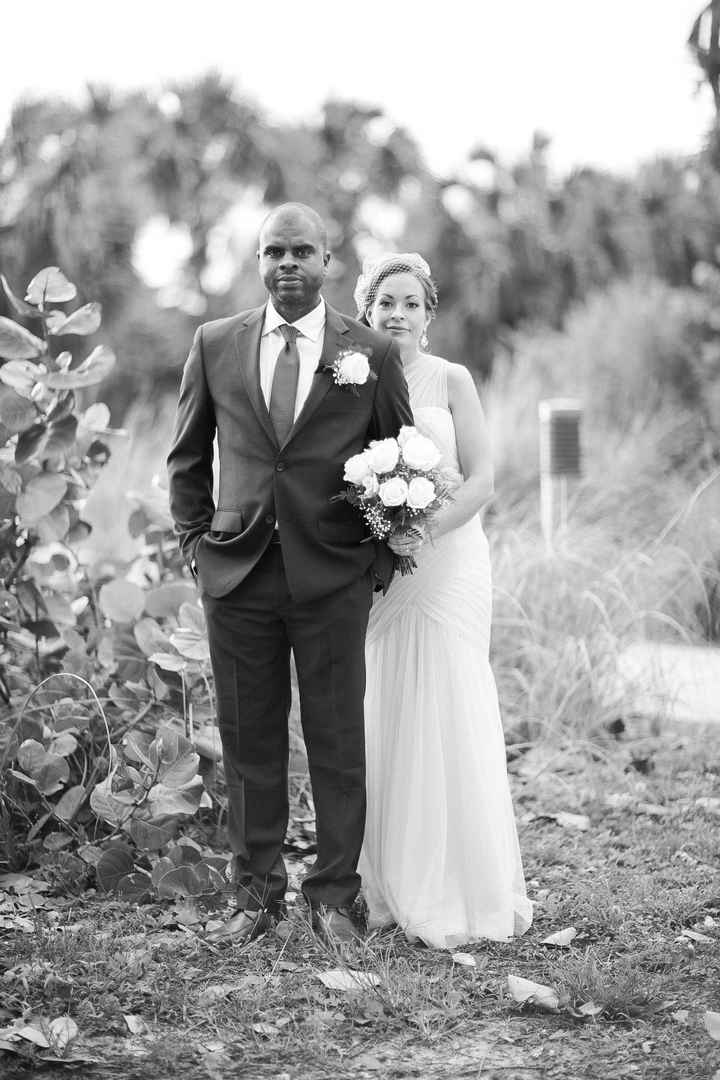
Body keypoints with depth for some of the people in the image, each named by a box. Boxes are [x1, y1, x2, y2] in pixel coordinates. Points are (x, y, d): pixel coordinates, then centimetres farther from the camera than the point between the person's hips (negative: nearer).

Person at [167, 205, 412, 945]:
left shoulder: (372, 353, 2)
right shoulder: (215, 344, 8)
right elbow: (187, 455, 17)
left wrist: (382, 556, 3)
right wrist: (194, 537, 9)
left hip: (334, 577, -1)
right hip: (236, 572, 2)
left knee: (337, 742, 3)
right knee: (248, 741, 7)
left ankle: (333, 897, 15)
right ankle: (256, 893, 19)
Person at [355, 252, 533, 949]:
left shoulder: (451, 381, 3)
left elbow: (481, 479, -3)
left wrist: (427, 528, -18)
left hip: (445, 562, -2)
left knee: (448, 718, -5)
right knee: (380, 723, 0)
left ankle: (466, 889, 3)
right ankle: (393, 887, 9)